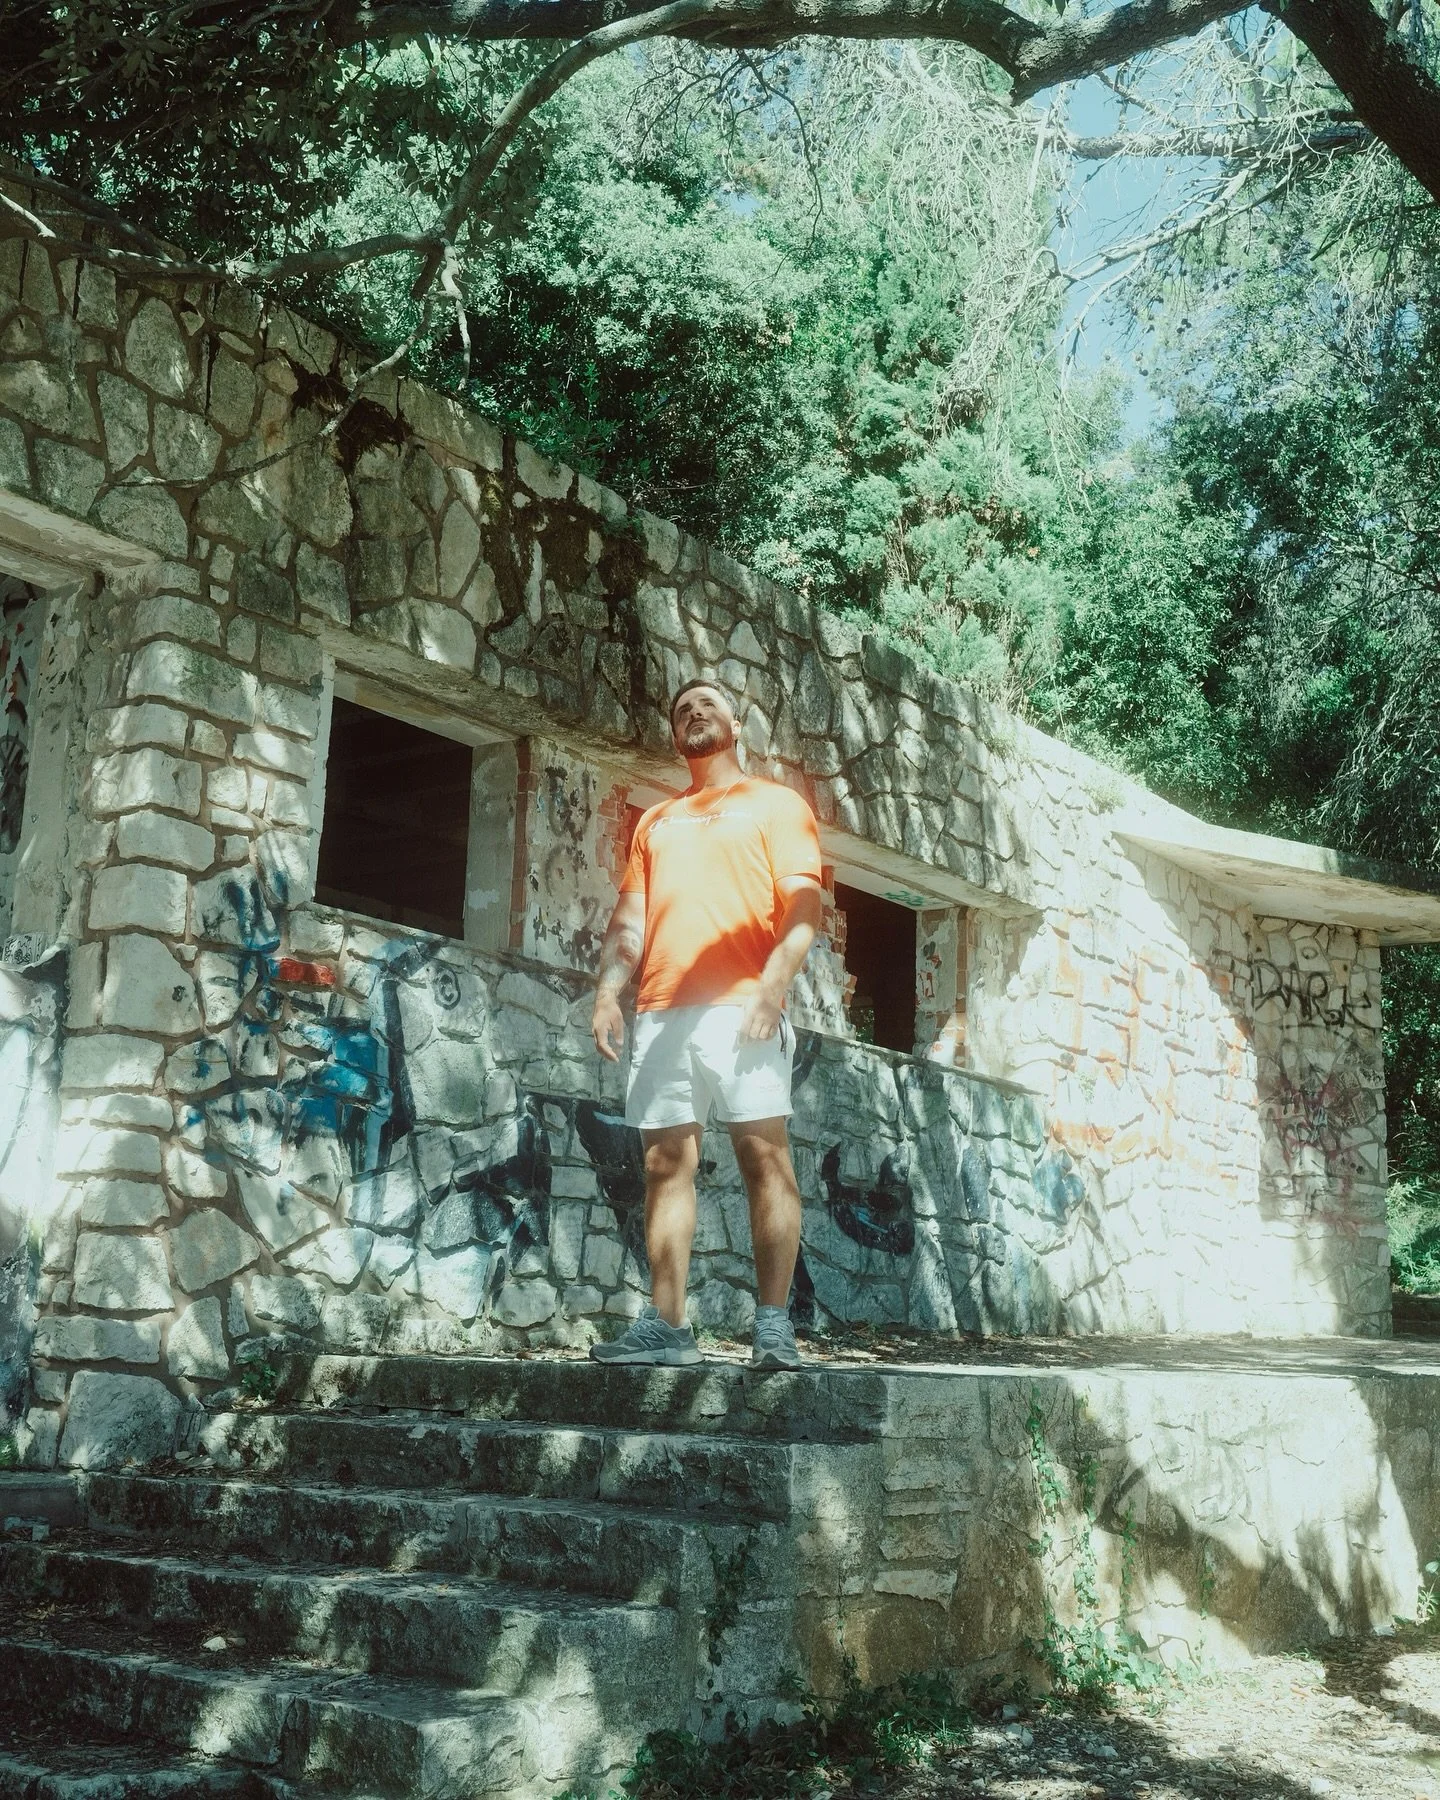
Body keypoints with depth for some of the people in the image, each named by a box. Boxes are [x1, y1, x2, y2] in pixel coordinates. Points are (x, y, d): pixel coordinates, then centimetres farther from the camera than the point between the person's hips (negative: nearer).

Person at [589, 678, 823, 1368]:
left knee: (765, 1155, -9)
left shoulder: (775, 803, 12)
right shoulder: (654, 823, 26)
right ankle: (666, 1324, 1)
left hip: (739, 1004, -4)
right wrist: (608, 993, 3)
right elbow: (630, 918, 20)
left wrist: (771, 987, -15)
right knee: (666, 1163, 0)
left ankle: (773, 1322, -6)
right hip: (660, 1013, 4)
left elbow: (803, 906, 0)